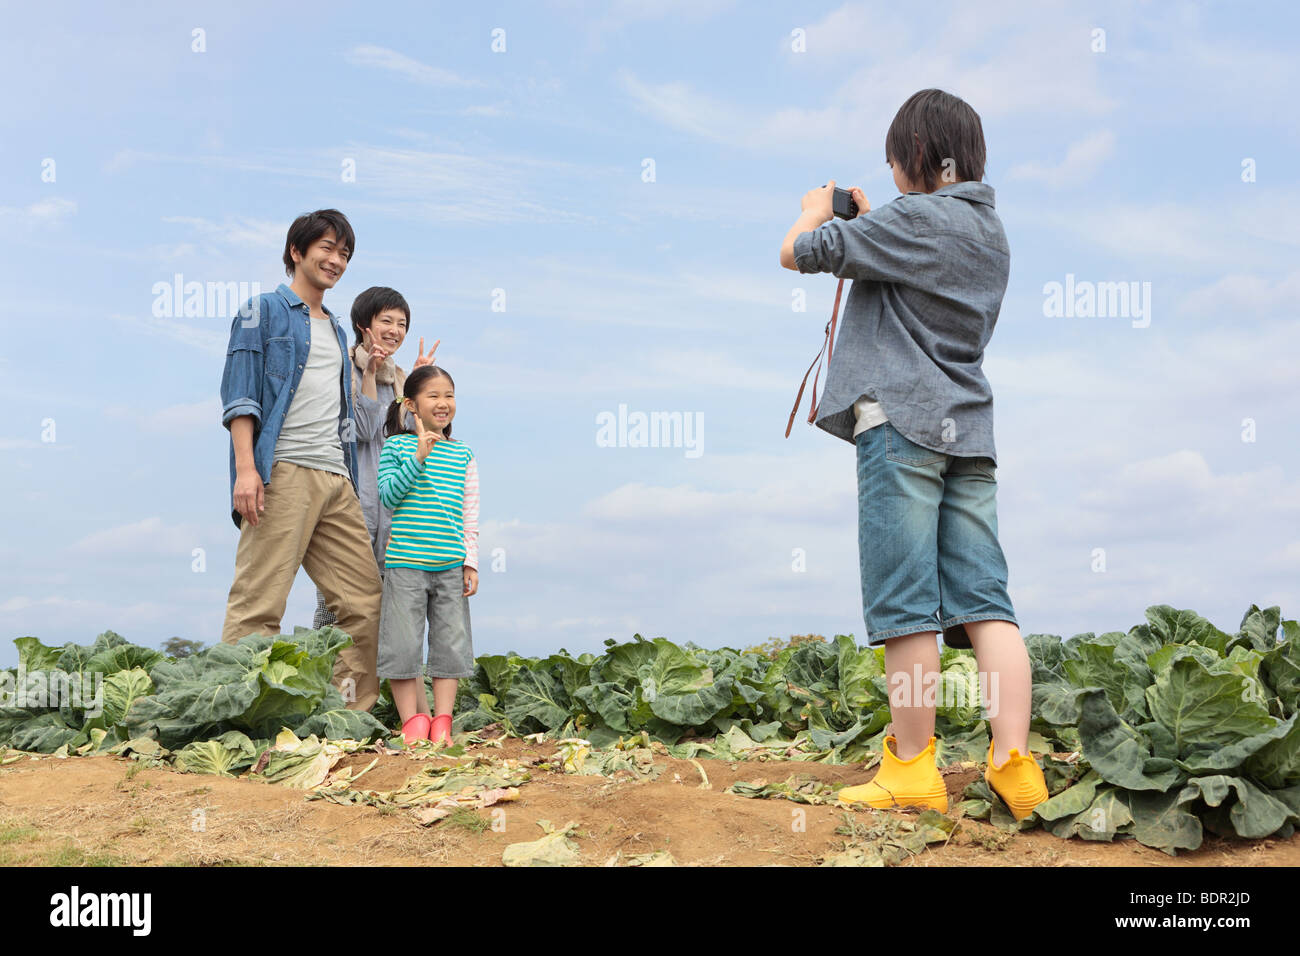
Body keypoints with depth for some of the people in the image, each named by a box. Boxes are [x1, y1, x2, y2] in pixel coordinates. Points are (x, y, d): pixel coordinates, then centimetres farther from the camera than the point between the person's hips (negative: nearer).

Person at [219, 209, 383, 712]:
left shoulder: (336, 330, 27)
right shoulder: (263, 310, 7)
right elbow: (239, 395, -4)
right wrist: (246, 468, -16)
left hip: (337, 480, 7)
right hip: (282, 472, -7)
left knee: (364, 601, 2)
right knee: (259, 603, -11)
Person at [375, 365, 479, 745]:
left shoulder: (462, 453, 11)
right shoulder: (397, 445, 2)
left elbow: (470, 514, 12)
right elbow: (388, 496, -9)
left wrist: (471, 562, 7)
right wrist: (418, 457, -17)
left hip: (450, 565, 3)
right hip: (406, 561, -3)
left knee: (451, 642, 3)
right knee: (403, 643, -3)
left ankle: (442, 721, 9)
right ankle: (412, 719, 7)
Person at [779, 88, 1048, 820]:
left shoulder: (914, 219, -8)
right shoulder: (991, 230, 17)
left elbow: (798, 253, -6)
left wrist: (820, 210, 14)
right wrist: (864, 218, 33)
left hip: (902, 423, -7)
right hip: (970, 430, 8)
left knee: (906, 606, -4)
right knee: (986, 601, 2)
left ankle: (913, 770, 1)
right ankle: (1015, 765, -3)